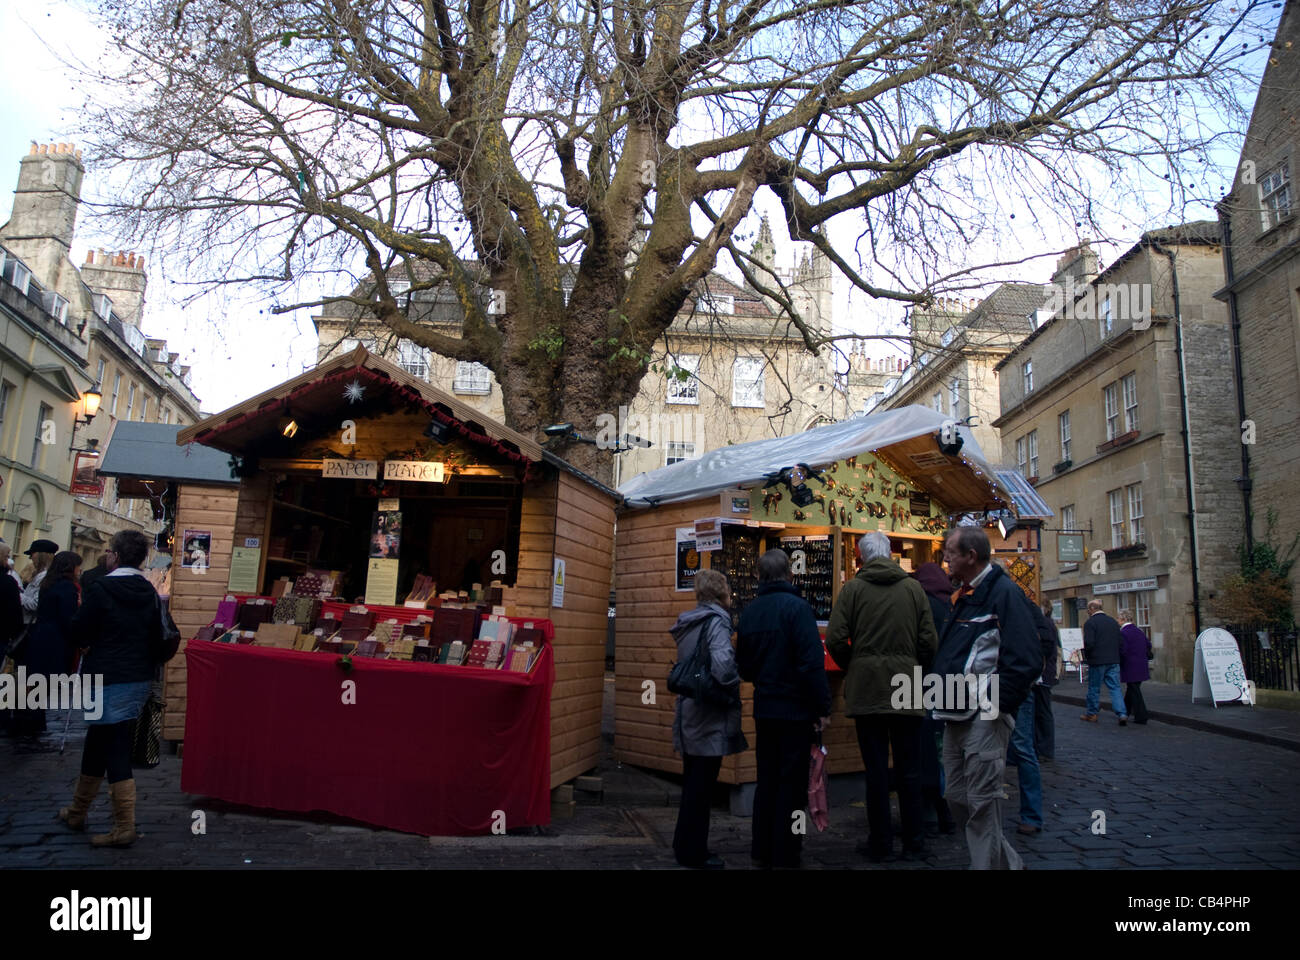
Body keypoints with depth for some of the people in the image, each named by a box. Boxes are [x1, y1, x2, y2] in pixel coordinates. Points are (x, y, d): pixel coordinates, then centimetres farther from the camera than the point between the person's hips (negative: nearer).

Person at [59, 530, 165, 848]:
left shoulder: (101, 589, -14)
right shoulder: (149, 592, 4)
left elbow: (78, 631, -7)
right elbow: (157, 637, 9)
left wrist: (90, 642, 13)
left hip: (107, 679, -7)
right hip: (139, 677, 7)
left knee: (116, 752, -2)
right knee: (96, 744, 20)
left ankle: (125, 828, 0)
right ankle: (77, 812, 35)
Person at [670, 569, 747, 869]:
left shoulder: (688, 622, 11)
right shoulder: (716, 621, -15)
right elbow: (722, 664, -29)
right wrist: (734, 688, -14)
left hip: (689, 714, 8)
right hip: (710, 716, -8)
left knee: (692, 784, 18)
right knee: (701, 786, 2)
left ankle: (685, 845, 29)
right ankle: (693, 852, 11)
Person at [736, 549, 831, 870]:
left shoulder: (749, 612, 5)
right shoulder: (796, 607, -15)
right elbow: (812, 662, -20)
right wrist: (822, 706, -14)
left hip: (764, 708, 6)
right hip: (796, 709, -6)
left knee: (767, 781, 16)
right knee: (792, 785, 4)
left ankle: (762, 851, 23)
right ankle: (785, 855, 11)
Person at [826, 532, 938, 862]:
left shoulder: (853, 588, -4)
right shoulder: (913, 588, 1)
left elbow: (835, 639, -10)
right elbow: (929, 640, -1)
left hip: (866, 690, -1)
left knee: (876, 769, 6)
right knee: (909, 770, 11)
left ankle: (880, 844, 14)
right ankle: (914, 843, 18)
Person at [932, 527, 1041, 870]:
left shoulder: (1004, 592, -11)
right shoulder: (967, 597, 17)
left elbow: (1026, 660, -19)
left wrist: (996, 705, -18)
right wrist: (947, 700, 15)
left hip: (984, 717, -9)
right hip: (958, 716, 9)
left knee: (982, 802, -4)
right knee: (958, 797, 13)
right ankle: (1006, 861, 28)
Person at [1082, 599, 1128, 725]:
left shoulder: (1090, 623, -11)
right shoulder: (1113, 621, 9)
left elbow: (1089, 643, -18)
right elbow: (1121, 642, 9)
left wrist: (1086, 655, -1)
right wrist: (1113, 652, 17)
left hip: (1097, 661, -5)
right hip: (1114, 661, 5)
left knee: (1094, 688, 7)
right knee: (1115, 687, 6)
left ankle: (1091, 714, 18)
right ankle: (1122, 714, -5)